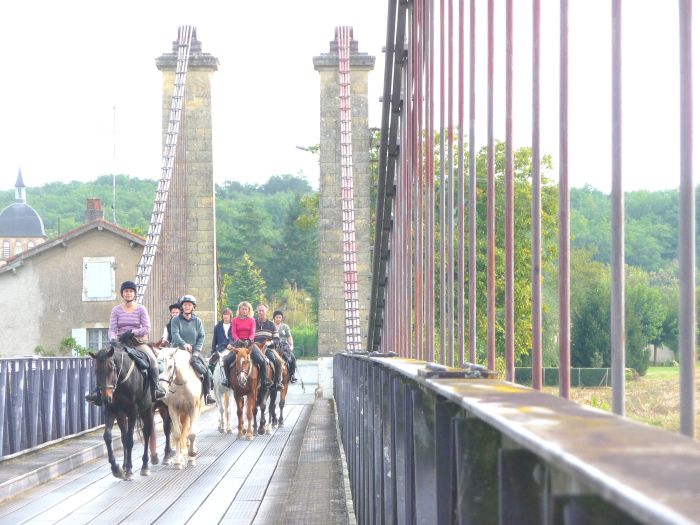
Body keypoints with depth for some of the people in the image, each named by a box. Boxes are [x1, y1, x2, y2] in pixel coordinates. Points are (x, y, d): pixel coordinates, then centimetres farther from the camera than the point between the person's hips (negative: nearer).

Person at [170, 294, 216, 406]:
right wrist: (184, 344, -30)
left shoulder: (197, 321, 11)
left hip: (194, 352, 2)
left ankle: (207, 394, -9)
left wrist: (196, 351, -11)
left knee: (205, 368, -16)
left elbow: (201, 337, 4)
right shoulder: (176, 320, 4)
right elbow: (175, 334, -11)